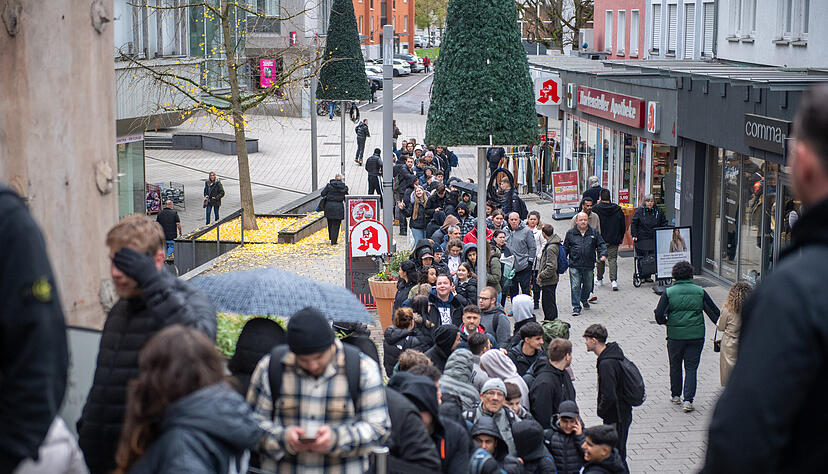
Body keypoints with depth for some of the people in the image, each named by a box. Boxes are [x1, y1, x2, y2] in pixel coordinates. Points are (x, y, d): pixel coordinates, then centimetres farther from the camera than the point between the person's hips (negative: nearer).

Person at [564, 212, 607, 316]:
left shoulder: (594, 233, 7)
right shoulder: (570, 233, 5)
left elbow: (601, 245, 9)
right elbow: (565, 248, 11)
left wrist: (603, 255, -9)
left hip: (589, 265, 2)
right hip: (574, 265, -2)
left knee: (588, 286, 15)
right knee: (575, 287, -8)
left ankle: (584, 299, 44)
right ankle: (576, 307, -2)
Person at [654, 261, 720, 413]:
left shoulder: (669, 292, -6)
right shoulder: (700, 292, -2)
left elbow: (659, 314, -10)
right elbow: (714, 312, 1)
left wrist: (665, 321, 10)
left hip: (675, 335, 0)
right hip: (696, 335, 0)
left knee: (675, 365, 18)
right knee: (691, 367, 6)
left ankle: (675, 396, 31)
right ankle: (688, 400, -4)